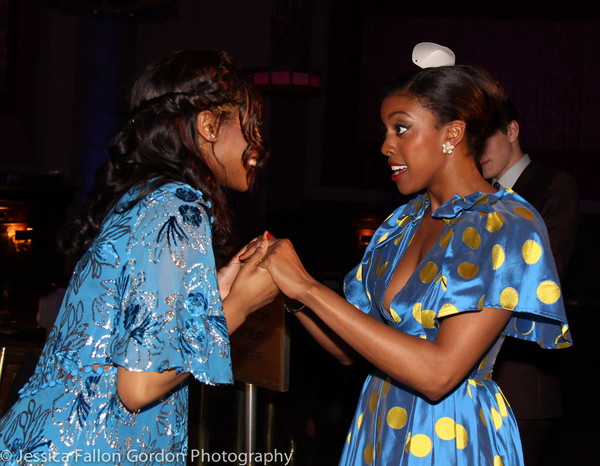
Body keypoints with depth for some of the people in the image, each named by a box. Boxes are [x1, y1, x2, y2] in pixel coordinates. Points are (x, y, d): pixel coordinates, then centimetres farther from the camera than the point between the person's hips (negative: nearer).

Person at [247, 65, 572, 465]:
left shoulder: (508, 227, -16)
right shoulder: (404, 220, 6)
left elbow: (438, 374, -26)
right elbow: (348, 348, 6)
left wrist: (309, 288, -24)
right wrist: (289, 287, -11)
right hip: (379, 426, 6)